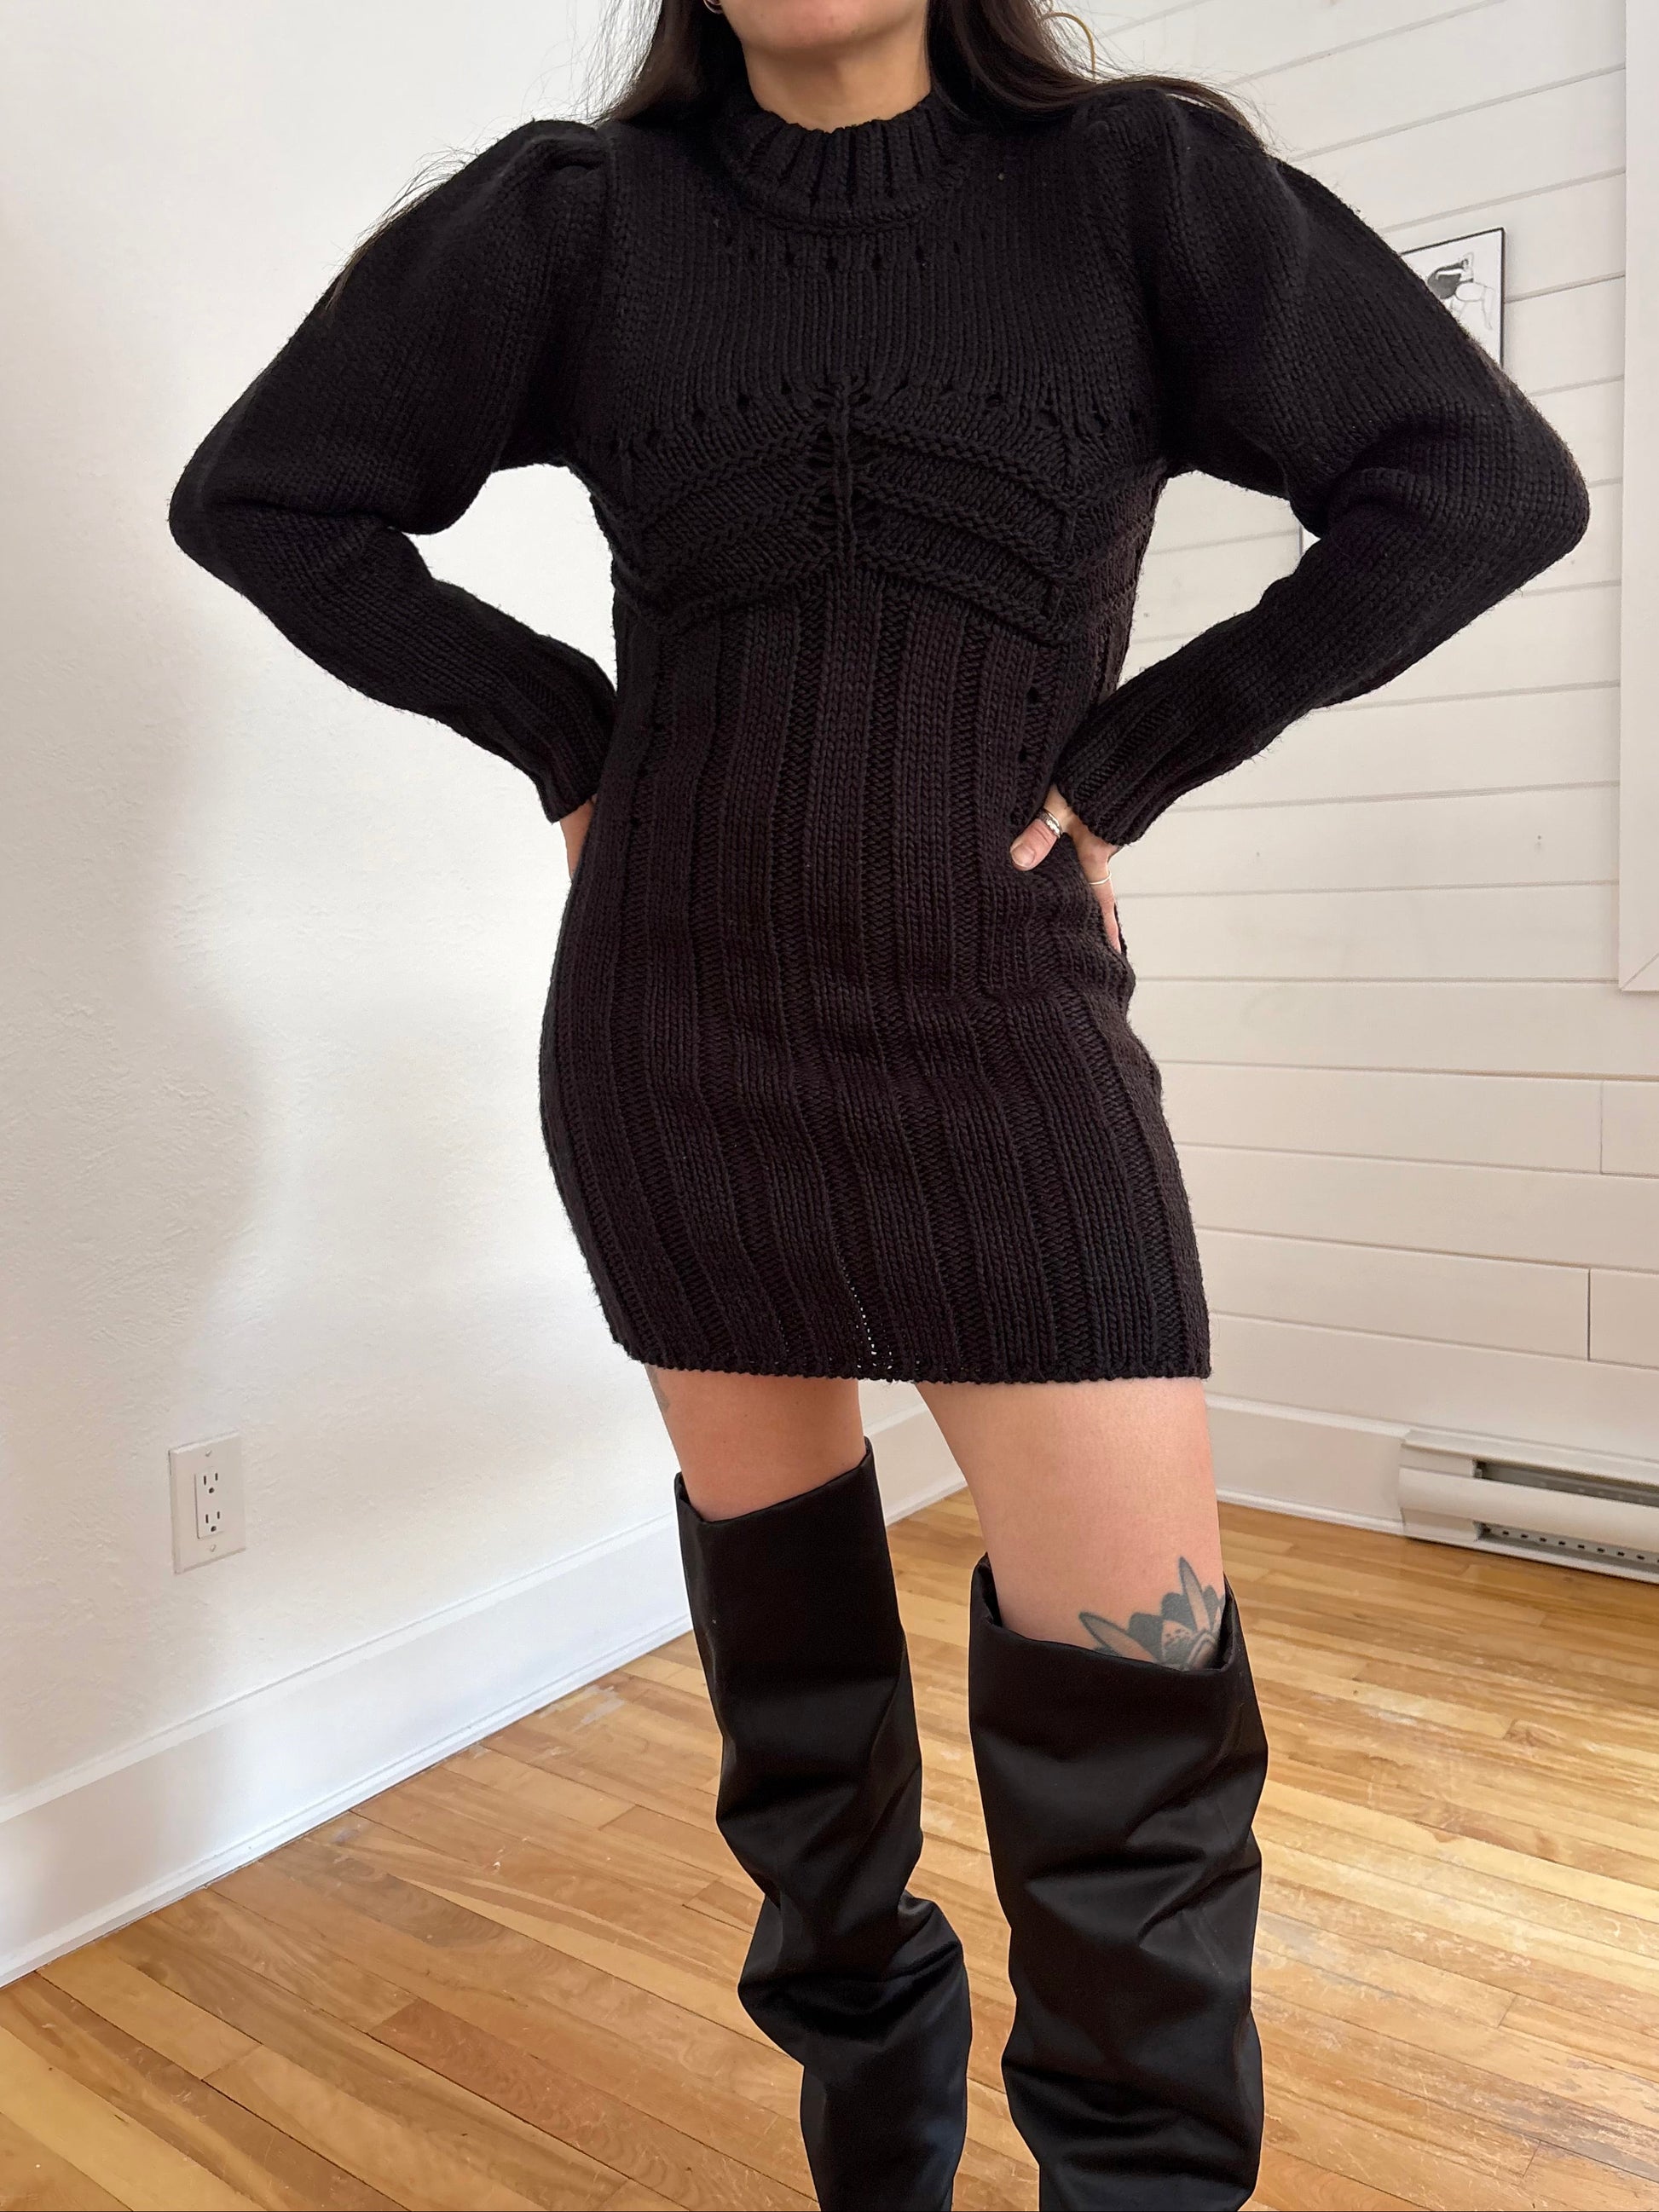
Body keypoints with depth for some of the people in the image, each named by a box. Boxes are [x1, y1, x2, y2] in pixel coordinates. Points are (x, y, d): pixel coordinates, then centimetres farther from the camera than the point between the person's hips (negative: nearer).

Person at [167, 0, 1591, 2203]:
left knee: (1136, 1675, -8)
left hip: (1001, 1040, -1)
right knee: (771, 1544, 14)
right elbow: (262, 496, 8)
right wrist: (567, 734, 0)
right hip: (674, 1035, 2)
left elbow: (1484, 480, -2)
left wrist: (1122, 761, -6)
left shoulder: (1137, 181, 1)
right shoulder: (578, 213, 4)